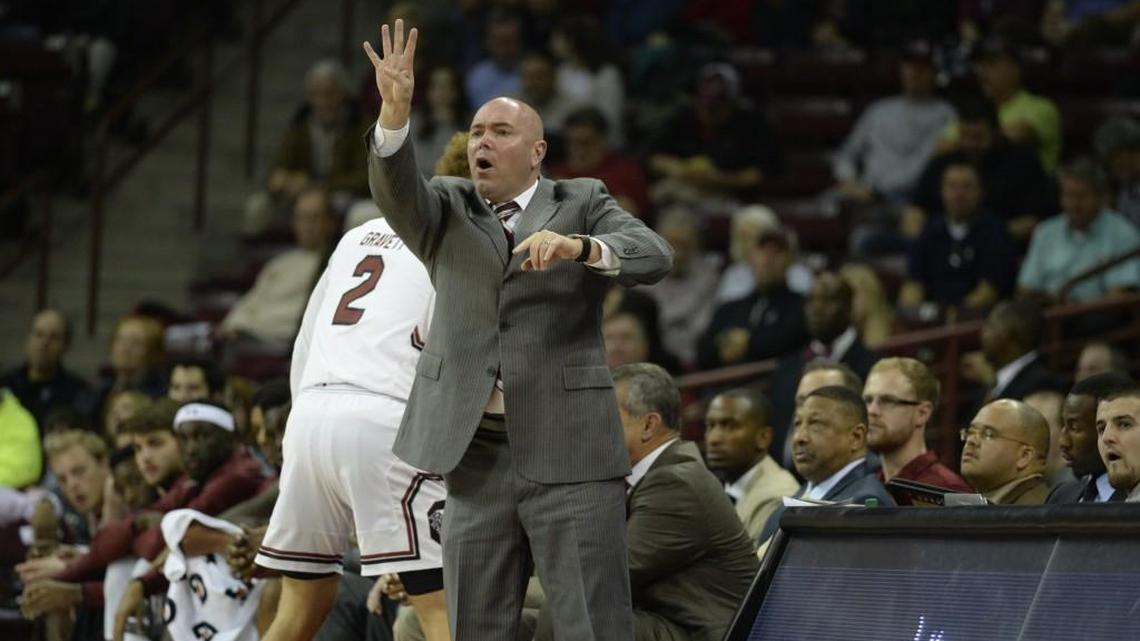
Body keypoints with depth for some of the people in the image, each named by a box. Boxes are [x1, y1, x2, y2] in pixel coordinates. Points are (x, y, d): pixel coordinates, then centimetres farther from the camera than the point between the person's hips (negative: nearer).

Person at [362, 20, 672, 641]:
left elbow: (654, 257, -10)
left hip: (569, 453, -3)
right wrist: (394, 111, -28)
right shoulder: (446, 209, 12)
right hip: (476, 456, 3)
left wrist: (577, 246, -29)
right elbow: (395, 190, -10)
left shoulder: (583, 203, 7)